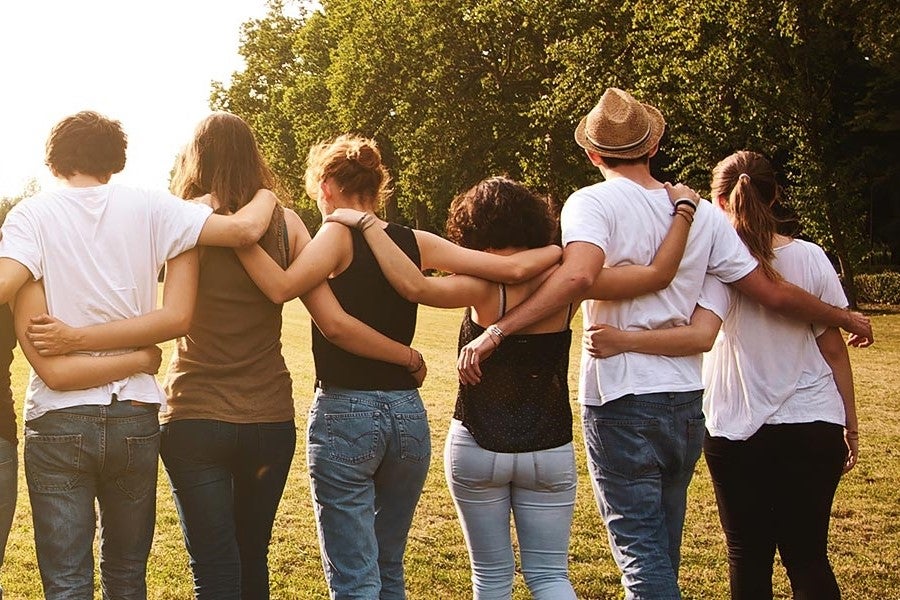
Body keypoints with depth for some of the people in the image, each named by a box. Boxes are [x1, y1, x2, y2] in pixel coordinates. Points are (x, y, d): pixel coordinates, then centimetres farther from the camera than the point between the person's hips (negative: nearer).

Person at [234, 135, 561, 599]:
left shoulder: (339, 236, -7)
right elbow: (513, 268, 4)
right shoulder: (416, 244, 7)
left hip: (344, 412, -5)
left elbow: (281, 286, -24)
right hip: (408, 413, 6)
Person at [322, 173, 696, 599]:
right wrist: (683, 211, 4)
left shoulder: (486, 285, -15)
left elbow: (413, 285, -31)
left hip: (478, 448, -2)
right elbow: (658, 274, -7)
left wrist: (367, 223, -23)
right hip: (550, 450, 2)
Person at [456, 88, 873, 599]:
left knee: (641, 552, -1)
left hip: (622, 403, -5)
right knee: (662, 547, 20)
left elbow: (579, 275, -30)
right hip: (688, 402, 5)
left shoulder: (592, 203, -9)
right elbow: (772, 292, 7)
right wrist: (844, 317, 23)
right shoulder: (700, 212, 5)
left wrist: (496, 332, -31)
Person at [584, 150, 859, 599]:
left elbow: (701, 335, -29)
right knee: (808, 558, 8)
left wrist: (621, 340, -31)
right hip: (815, 427, 2)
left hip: (739, 430, -2)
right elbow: (834, 348, 3)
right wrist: (850, 423, 12)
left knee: (749, 558, 11)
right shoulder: (811, 258, -1)